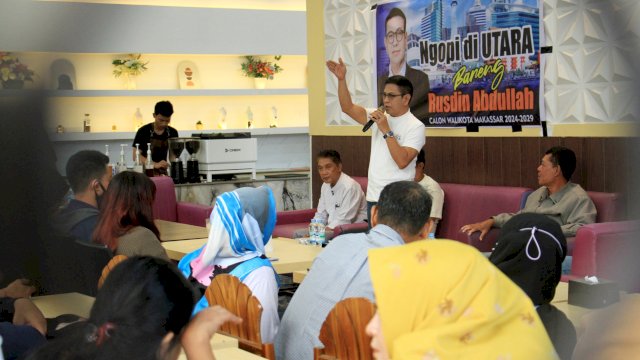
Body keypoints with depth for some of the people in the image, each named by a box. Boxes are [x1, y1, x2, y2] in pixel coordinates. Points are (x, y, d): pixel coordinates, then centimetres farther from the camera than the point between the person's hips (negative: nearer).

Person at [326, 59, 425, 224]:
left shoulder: (415, 126, -9)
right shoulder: (379, 117, 10)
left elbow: (402, 161, -20)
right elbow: (348, 108, 7)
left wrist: (386, 130, -19)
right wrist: (341, 79, -4)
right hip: (373, 197, 7)